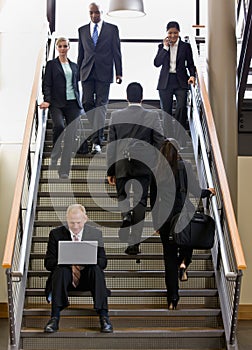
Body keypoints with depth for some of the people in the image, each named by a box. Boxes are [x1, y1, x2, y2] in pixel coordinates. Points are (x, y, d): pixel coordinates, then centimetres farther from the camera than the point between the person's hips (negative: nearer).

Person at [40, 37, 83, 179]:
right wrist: (47, 100, -14)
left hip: (73, 104, 3)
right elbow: (47, 85, 0)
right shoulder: (51, 64, 8)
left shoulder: (74, 66, 19)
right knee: (59, 126, -30)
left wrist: (79, 103, 16)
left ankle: (64, 171, 0)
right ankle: (55, 154, -4)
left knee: (71, 137, -4)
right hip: (57, 103, -3)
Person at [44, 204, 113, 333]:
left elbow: (103, 262, 1)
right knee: (61, 269, -33)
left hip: (87, 276, 0)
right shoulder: (56, 234, 3)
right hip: (66, 277, 0)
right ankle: (54, 318, -38)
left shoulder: (95, 234, 6)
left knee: (96, 269, -32)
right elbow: (48, 263, -2)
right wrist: (68, 262, -21)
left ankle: (104, 317, -35)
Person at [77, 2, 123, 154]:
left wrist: (119, 73, -2)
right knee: (88, 103, -2)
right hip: (87, 73, 3)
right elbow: (81, 53, 16)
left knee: (101, 104, -7)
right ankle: (95, 136, 11)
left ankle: (97, 141, -12)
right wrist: (77, 73, 13)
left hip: (103, 73, -3)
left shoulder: (112, 29, 5)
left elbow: (116, 52, 4)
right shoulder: (82, 30, 13)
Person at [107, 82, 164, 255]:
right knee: (140, 201, 4)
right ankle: (134, 243, 3)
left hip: (121, 164, 1)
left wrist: (110, 171, 7)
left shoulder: (116, 116, 1)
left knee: (122, 196, 20)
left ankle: (126, 213, -12)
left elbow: (111, 144, 2)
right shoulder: (153, 116, -2)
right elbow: (160, 141, -2)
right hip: (144, 165, -1)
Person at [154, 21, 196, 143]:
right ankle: (167, 137, 14)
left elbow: (190, 64, 8)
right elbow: (157, 63, -5)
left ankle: (180, 136, -10)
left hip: (181, 82, -2)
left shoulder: (185, 46, 4)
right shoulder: (162, 46, 7)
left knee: (181, 108, -16)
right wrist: (165, 47, -10)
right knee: (166, 110, 5)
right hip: (165, 82, 2)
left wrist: (192, 75, -10)